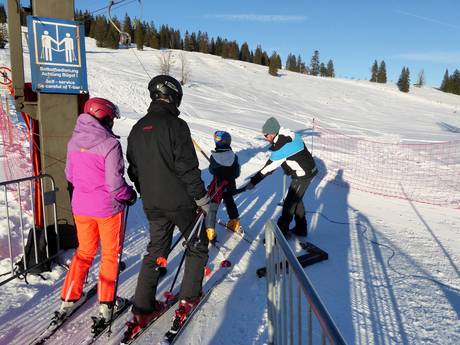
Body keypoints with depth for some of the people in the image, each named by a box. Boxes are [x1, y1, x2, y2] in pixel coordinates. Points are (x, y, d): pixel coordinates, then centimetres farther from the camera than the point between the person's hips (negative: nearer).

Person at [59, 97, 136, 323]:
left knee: (84, 251, 23)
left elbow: (69, 175, 8)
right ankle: (106, 304, 21)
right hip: (107, 207, -5)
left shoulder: (74, 141, -1)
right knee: (110, 254, 13)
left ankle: (69, 299, 29)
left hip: (80, 205, 6)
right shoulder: (110, 144, -21)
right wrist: (130, 195, -4)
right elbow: (115, 183, -22)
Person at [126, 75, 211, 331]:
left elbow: (134, 169, 13)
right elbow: (188, 168, -18)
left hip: (152, 205, 6)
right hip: (181, 202, -6)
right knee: (197, 246, 15)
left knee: (156, 251, 17)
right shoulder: (176, 125, -15)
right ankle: (189, 299, 20)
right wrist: (202, 198, -8)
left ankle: (143, 308, 18)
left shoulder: (138, 129, 7)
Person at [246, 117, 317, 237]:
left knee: (289, 203, -2)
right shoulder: (288, 136, 3)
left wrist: (253, 181, -17)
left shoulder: (281, 146, -25)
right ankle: (301, 229, 31)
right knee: (297, 200, 20)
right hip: (308, 170, 10)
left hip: (303, 175, -10)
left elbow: (269, 167, -23)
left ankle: (282, 231, 9)